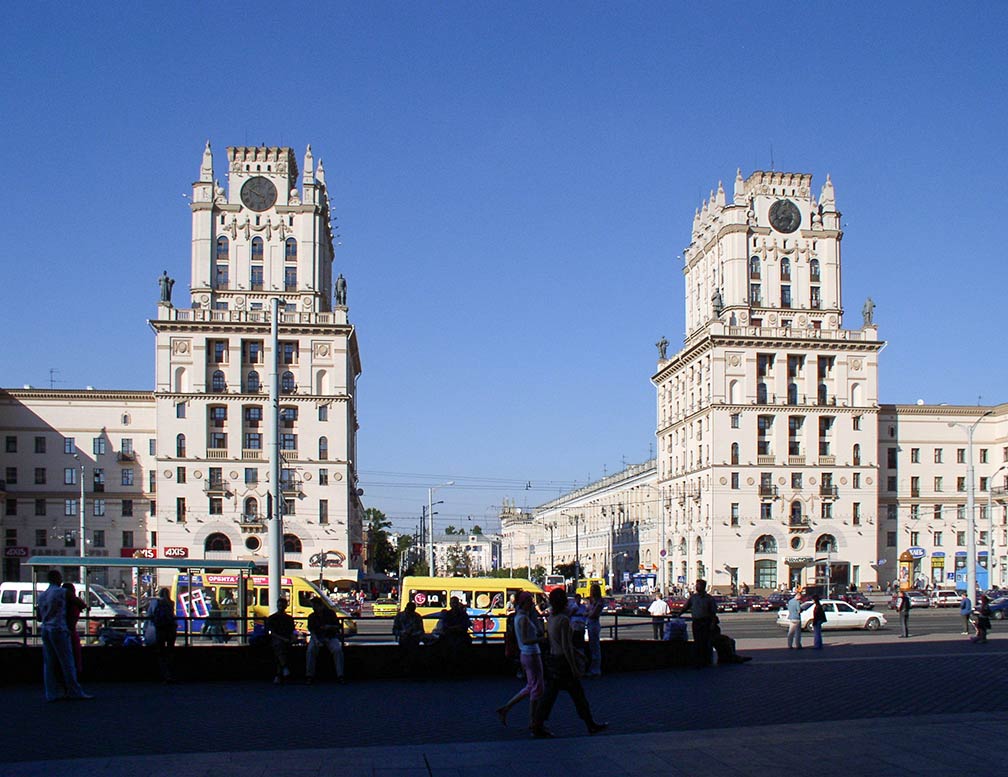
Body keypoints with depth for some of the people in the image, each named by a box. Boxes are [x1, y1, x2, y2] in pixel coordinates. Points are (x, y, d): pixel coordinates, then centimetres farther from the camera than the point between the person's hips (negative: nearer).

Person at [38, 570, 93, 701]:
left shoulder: (42, 595, 16)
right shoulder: (62, 592, -7)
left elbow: (39, 617, 22)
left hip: (45, 630, 7)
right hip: (59, 629, -7)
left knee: (49, 663, 7)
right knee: (67, 661, -4)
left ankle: (52, 693, 7)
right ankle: (74, 691, -3)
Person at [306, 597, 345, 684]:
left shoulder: (330, 613, 4)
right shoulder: (312, 617, 7)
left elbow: (338, 627, 7)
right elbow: (312, 631, -2)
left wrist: (330, 627, -15)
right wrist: (316, 641, -20)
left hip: (331, 637, -1)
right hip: (317, 638, 1)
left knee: (338, 650, -29)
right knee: (310, 650, -29)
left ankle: (340, 675, -25)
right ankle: (309, 676, -23)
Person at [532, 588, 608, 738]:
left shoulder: (551, 618, 8)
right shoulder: (563, 620, -19)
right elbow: (565, 647, -21)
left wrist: (576, 652, 29)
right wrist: (574, 668, -17)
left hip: (552, 659, 8)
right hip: (563, 660, -8)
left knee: (549, 695, 9)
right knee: (578, 694, 6)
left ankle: (537, 727, 5)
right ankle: (592, 725, 18)